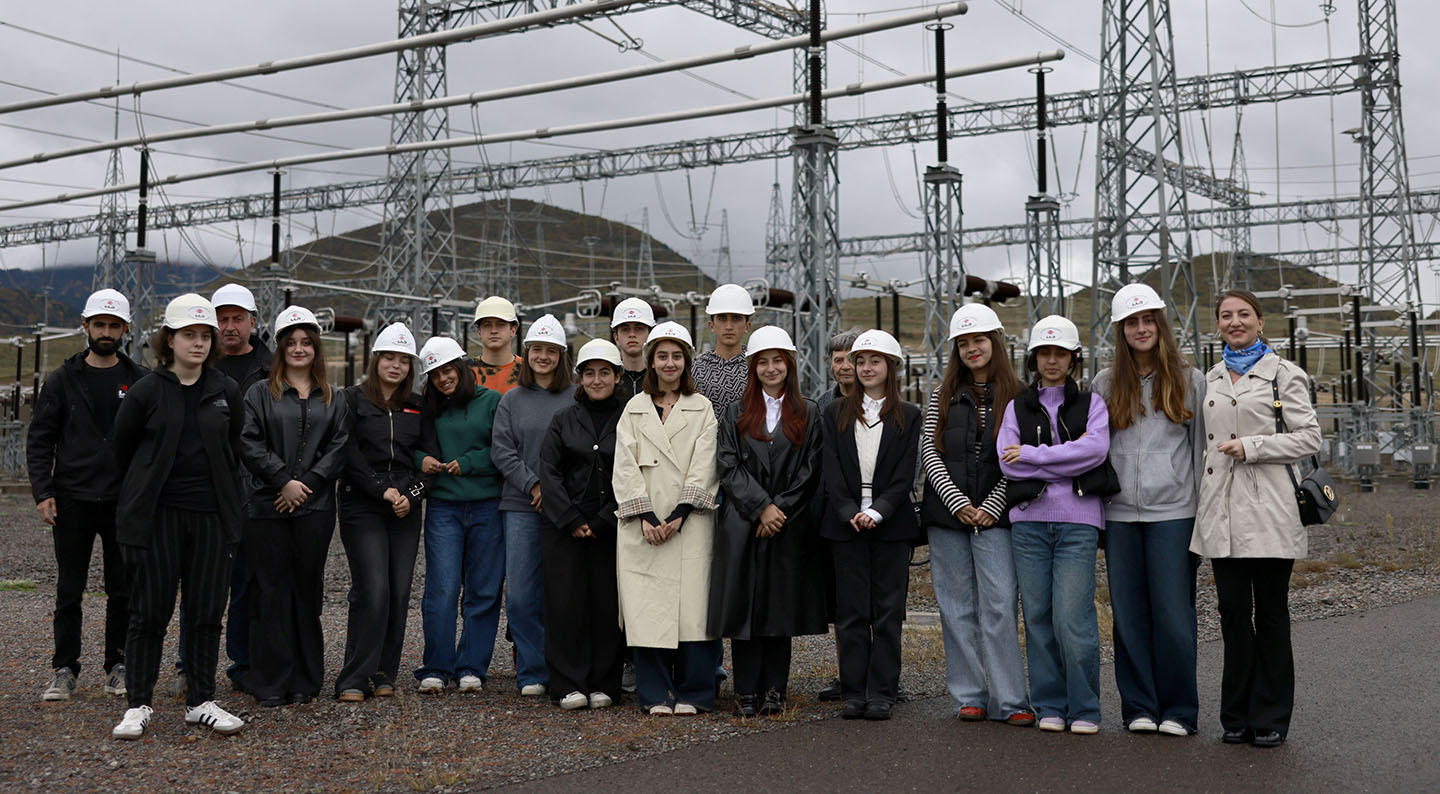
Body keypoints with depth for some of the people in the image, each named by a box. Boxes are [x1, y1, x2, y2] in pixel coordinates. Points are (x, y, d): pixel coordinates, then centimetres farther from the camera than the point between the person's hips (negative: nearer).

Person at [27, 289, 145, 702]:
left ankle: (118, 667, 17)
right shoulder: (62, 380, 4)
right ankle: (64, 671, 13)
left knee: (123, 591, 6)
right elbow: (39, 439, 4)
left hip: (124, 502, 0)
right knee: (69, 591, 4)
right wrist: (43, 492, -5)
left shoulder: (140, 381, 4)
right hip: (72, 501, 0)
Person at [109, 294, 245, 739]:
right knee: (149, 613, 1)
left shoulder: (226, 392, 6)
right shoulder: (146, 392, -2)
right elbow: (123, 448, 9)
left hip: (212, 516, 3)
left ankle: (201, 702, 15)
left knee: (207, 613, 6)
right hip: (156, 515, -2)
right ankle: (138, 705, 10)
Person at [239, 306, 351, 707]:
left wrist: (307, 484, -9)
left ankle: (305, 681, 14)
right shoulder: (261, 393, 6)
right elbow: (250, 445, -4)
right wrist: (283, 480, -13)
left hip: (315, 507, 2)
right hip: (269, 507, -2)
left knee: (308, 590, 6)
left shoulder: (333, 399, 13)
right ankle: (271, 683, 5)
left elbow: (339, 447, 3)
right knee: (271, 591, -1)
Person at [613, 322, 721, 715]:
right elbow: (625, 466, 5)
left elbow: (703, 467, 0)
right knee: (647, 607, -3)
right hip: (642, 526, 1)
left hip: (690, 522, -1)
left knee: (691, 606, -6)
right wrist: (645, 517, -8)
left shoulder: (702, 409, 11)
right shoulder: (634, 409, 15)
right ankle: (656, 695, 5)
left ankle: (691, 693, 4)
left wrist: (679, 515, -12)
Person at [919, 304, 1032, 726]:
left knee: (999, 605, -7)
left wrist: (992, 506, -9)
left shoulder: (1016, 395, 4)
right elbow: (929, 452, 3)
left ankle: (1009, 700, -3)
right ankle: (969, 696, 12)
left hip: (994, 516, -2)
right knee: (957, 608, 5)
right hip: (947, 515, 2)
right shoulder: (943, 394, 9)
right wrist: (957, 502, -7)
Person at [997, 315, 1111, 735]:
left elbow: (1095, 449, -10)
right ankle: (1050, 705, 15)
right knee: (1038, 616, 3)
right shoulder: (1017, 407, 14)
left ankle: (1084, 709, 2)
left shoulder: (1091, 403, 10)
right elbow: (1007, 461, -1)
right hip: (1029, 520, 2)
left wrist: (1031, 455, -10)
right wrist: (1066, 461, -8)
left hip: (1077, 520, -2)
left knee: (1072, 618, -10)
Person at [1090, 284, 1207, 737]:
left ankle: (1178, 711, 8)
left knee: (1173, 613, -3)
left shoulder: (1190, 380, 6)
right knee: (1129, 614, 5)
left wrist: (1205, 511, 1)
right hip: (1120, 514, 2)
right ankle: (1139, 708, 14)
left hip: (1173, 512, -2)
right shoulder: (1105, 385, 10)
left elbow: (1203, 447, 6)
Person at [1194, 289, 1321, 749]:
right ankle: (1237, 715, 13)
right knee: (1233, 611, 5)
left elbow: (1309, 437, -3)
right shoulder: (1210, 380, 16)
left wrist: (1251, 446, -12)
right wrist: (1203, 497, 17)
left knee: (1270, 612, 1)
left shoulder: (1283, 375, 2)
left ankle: (1271, 719, 9)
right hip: (1222, 510, 4)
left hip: (1268, 508, -4)